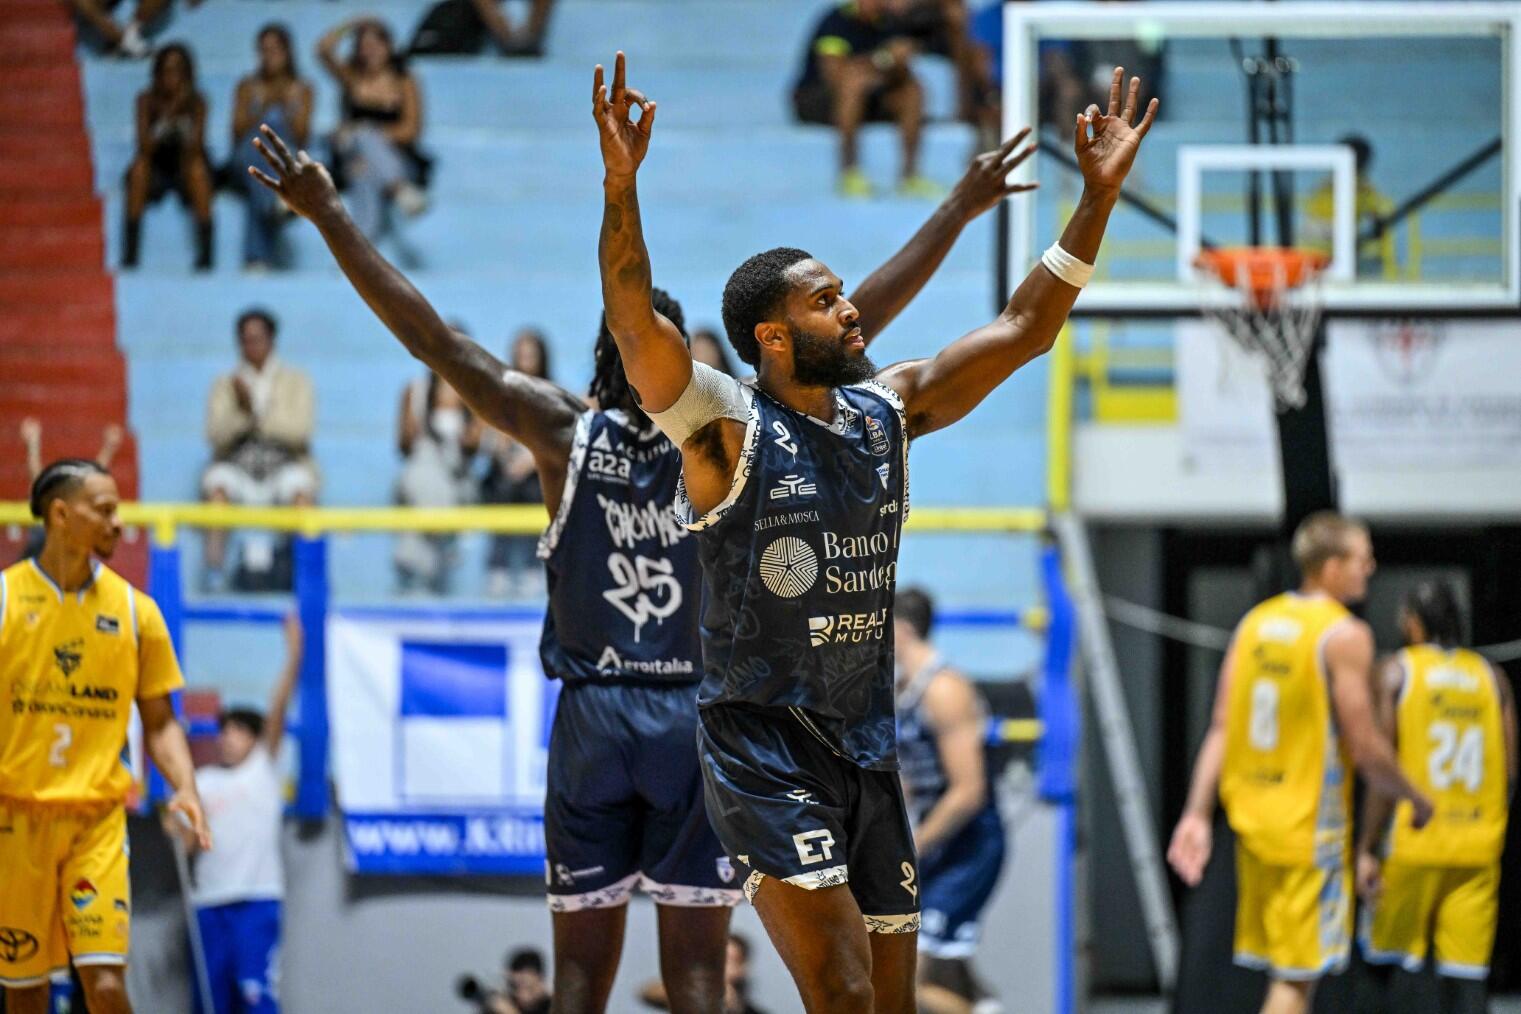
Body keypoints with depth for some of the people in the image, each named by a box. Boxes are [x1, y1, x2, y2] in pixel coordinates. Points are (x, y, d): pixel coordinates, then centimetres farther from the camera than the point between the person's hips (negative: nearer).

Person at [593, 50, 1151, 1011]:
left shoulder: (889, 412, 9)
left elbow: (1023, 330, 12)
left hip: (869, 749, 7)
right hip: (763, 751, -7)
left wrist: (1099, 197, 5)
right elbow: (636, 326, -25)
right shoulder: (727, 426, -9)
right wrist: (622, 188, -40)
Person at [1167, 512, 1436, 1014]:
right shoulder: (1345, 636, -12)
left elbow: (1221, 729, 6)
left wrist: (1197, 813, 4)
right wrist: (1416, 799, 2)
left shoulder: (1256, 623, 9)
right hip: (1309, 825, -7)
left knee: (1286, 972, 17)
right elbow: (1366, 749, -14)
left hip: (1252, 818, 7)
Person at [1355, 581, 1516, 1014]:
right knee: (1466, 974, 2)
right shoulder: (1491, 676, 10)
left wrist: (1366, 849, -6)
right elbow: (1509, 772, 7)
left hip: (1412, 844, -3)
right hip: (1477, 849, 3)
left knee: (1393, 964, 4)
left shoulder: (1397, 672, -1)